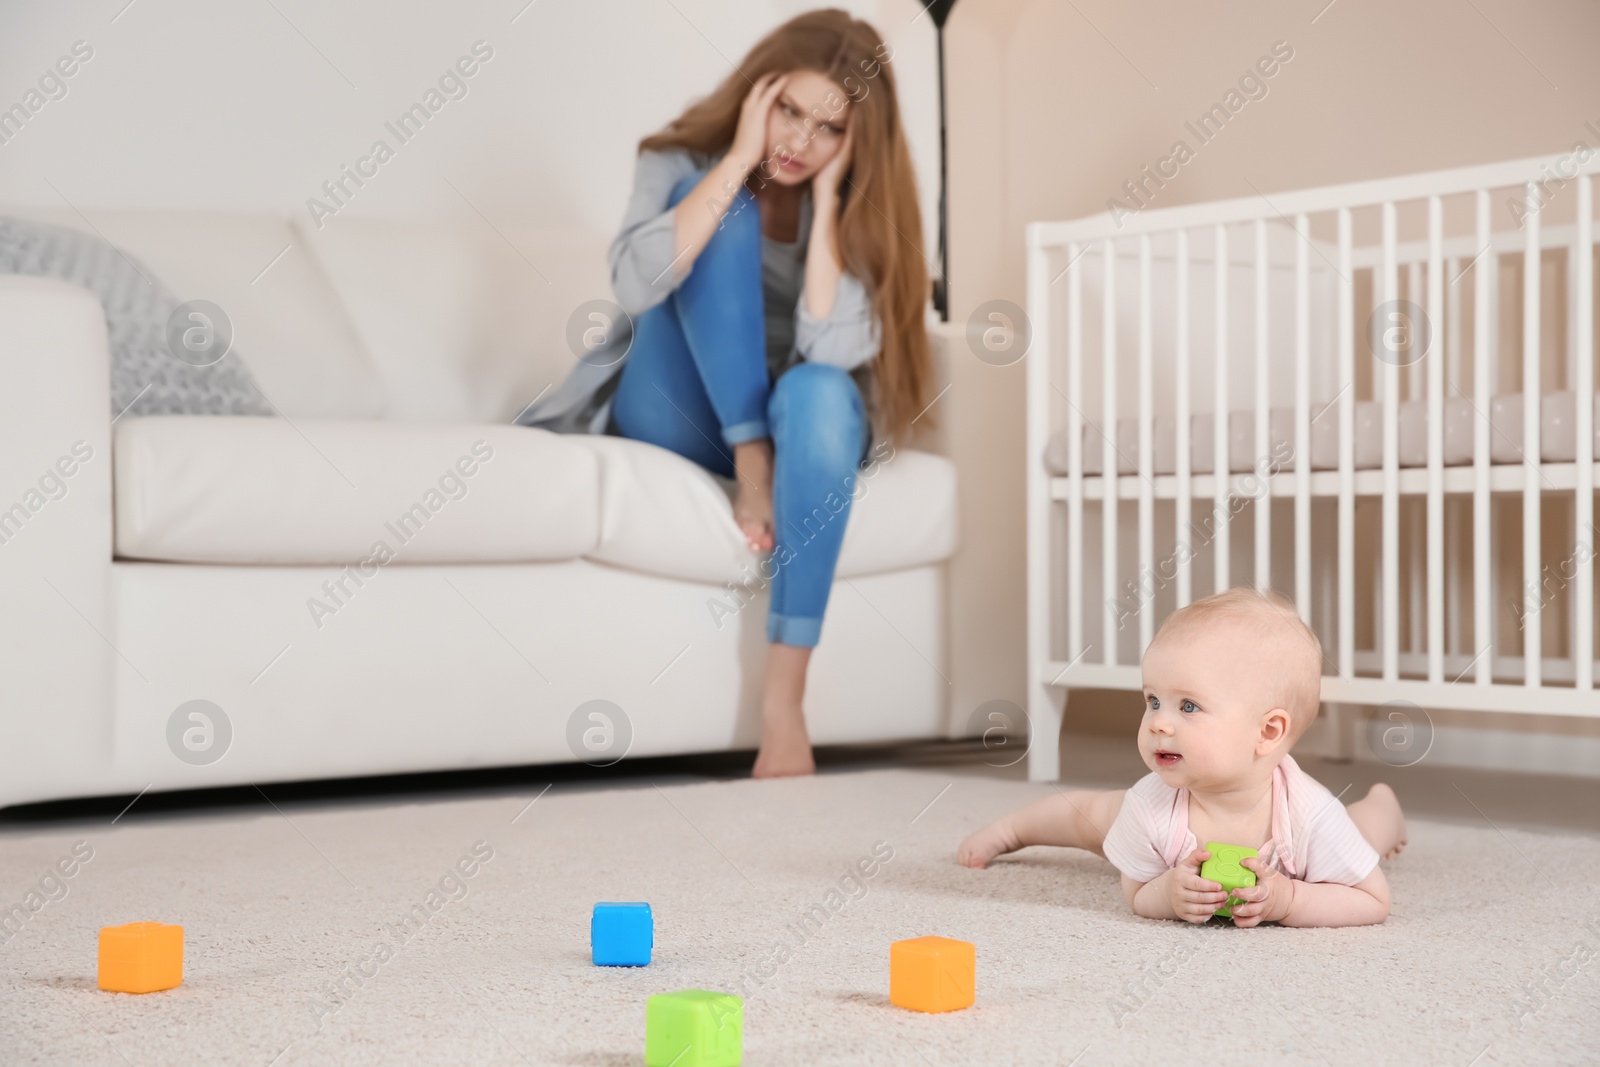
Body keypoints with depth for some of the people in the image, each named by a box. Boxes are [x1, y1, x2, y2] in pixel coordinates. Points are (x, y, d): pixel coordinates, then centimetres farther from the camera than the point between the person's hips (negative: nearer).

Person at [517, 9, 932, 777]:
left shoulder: (856, 204, -6)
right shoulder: (685, 162, -7)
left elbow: (833, 350, -23)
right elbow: (635, 283, -28)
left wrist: (825, 195, -21)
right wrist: (741, 159, -24)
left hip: (792, 426, 1)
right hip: (675, 418, -1)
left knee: (819, 391, -38)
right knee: (725, 211, -23)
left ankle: (783, 701, -41)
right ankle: (750, 471, -26)